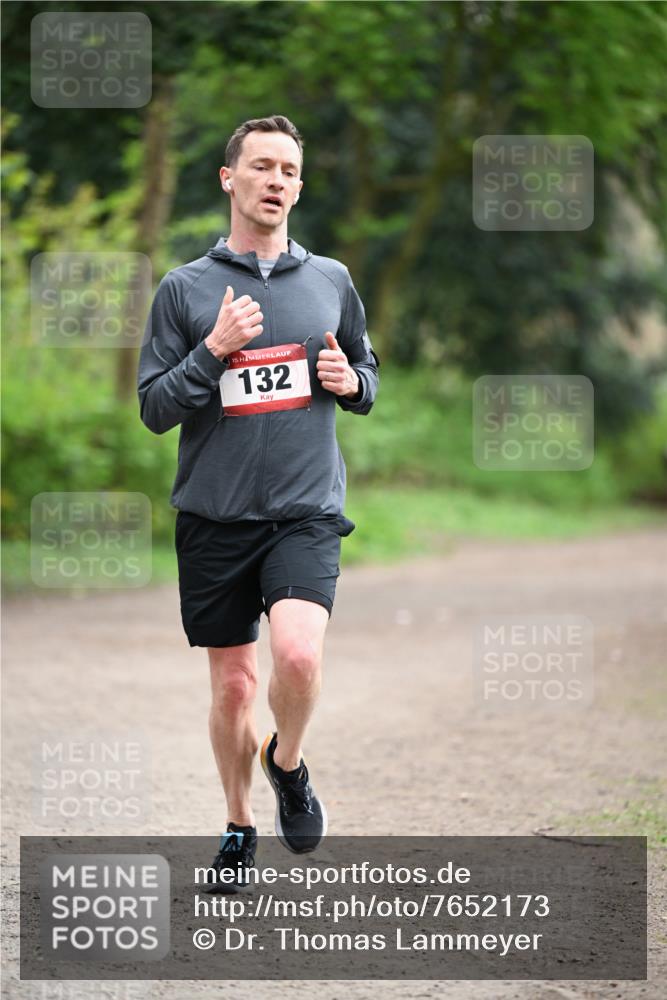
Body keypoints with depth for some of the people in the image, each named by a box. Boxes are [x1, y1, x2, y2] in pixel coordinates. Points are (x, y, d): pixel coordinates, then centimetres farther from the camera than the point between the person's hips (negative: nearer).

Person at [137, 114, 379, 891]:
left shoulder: (331, 281, 8)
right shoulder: (185, 288, 2)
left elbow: (367, 378, 21)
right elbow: (154, 409, -1)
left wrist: (350, 381, -3)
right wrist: (215, 350, -15)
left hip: (306, 513, 0)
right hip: (214, 515, 0)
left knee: (298, 653, -23)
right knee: (232, 684, 6)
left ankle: (287, 763, 8)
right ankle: (239, 826, 28)